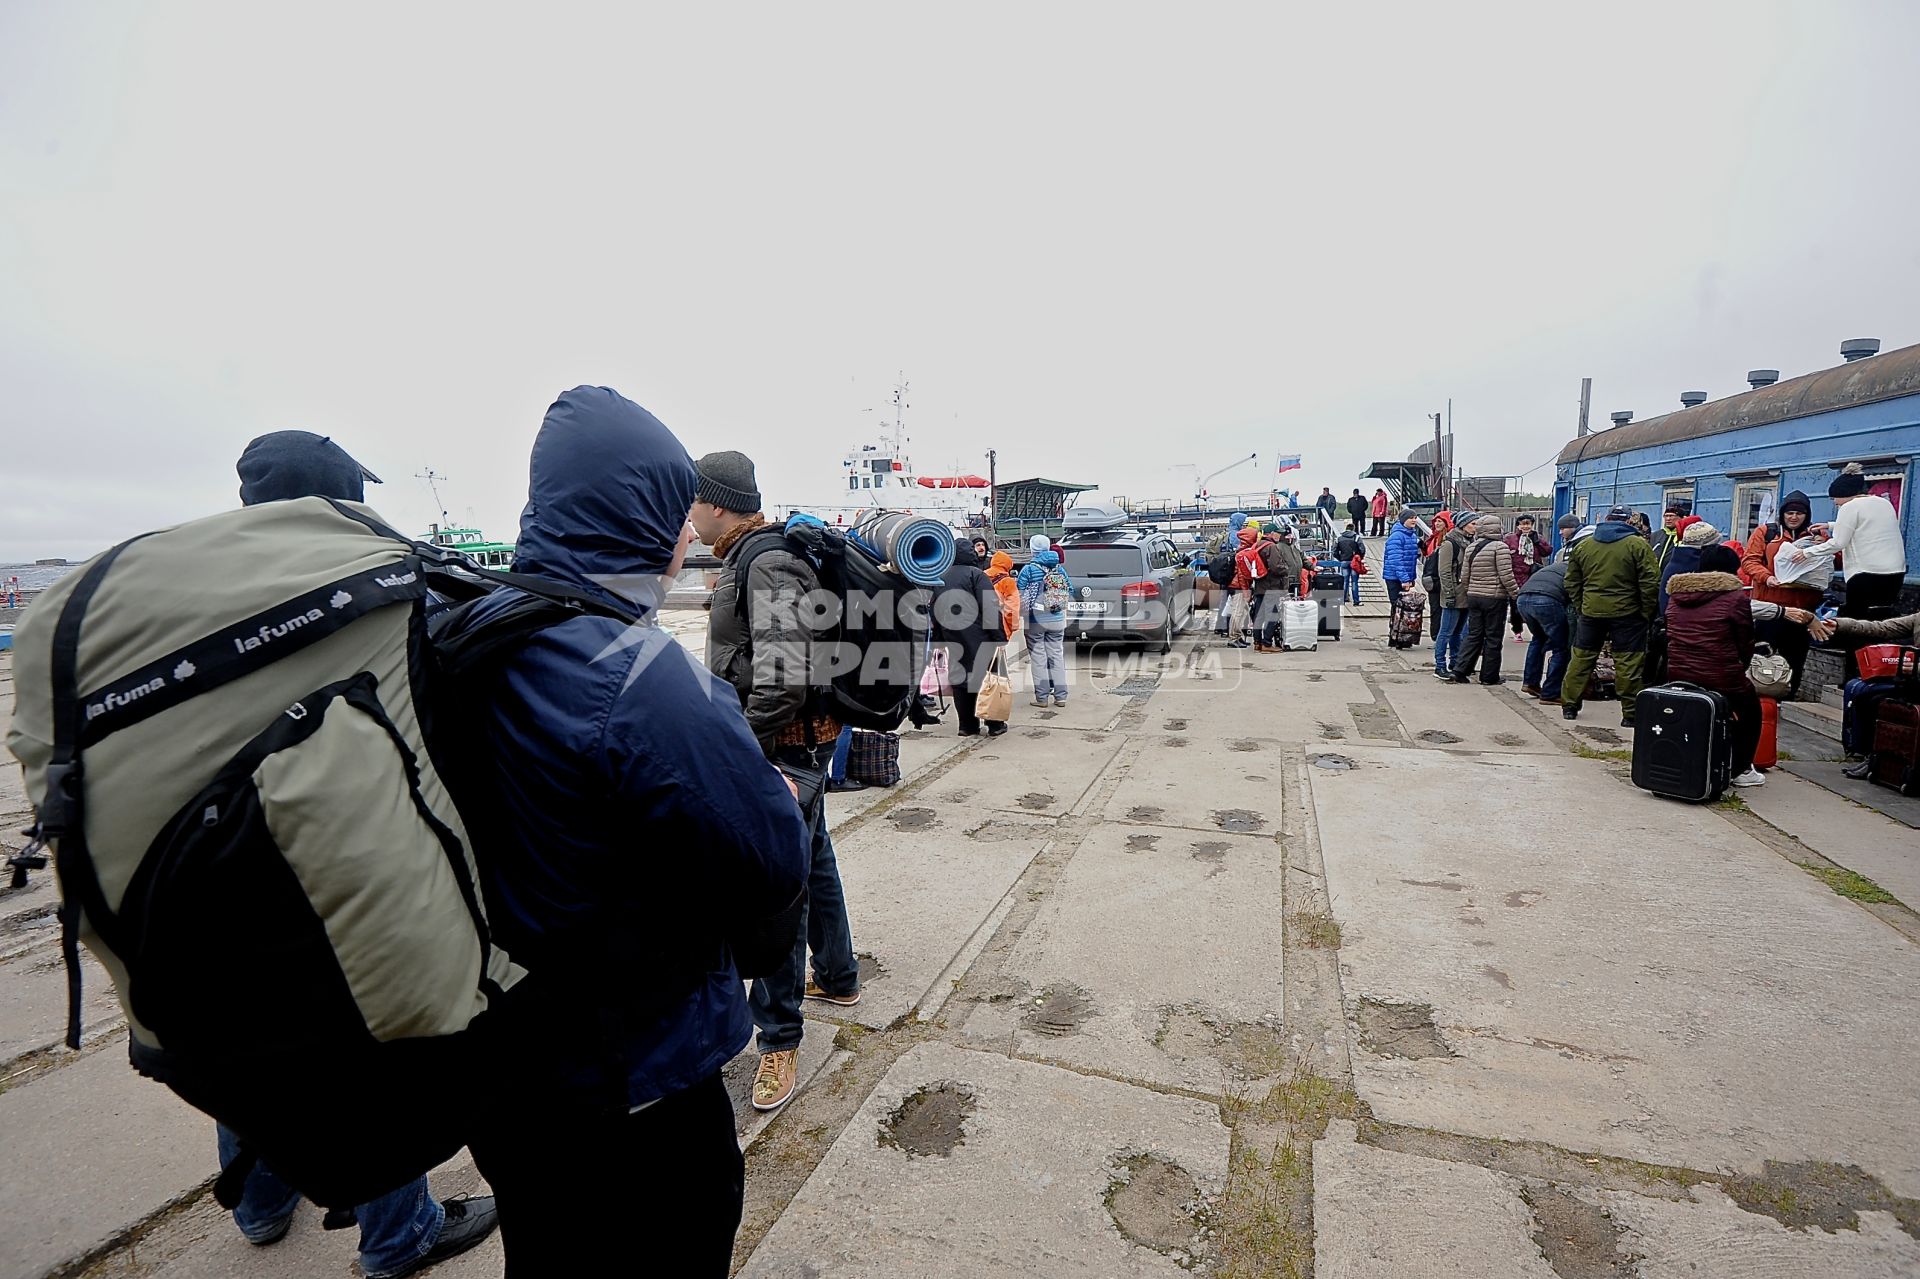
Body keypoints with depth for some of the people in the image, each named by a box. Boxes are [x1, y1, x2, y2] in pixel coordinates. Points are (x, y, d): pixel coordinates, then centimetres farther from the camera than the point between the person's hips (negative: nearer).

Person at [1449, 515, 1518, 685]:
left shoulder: (1470, 548, 7)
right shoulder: (1500, 547, -11)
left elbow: (1464, 576, 10)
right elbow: (1506, 575, -15)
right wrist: (1514, 595, -7)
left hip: (1474, 596, 5)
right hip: (1495, 598, -5)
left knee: (1473, 635, 11)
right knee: (1493, 637, 4)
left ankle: (1460, 670, 4)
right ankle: (1489, 676, 10)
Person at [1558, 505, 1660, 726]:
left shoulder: (1583, 545, 6)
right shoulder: (1638, 545, -6)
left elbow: (1572, 583, 10)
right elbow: (1650, 583, -9)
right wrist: (1647, 613, 0)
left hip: (1590, 611, 3)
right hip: (1627, 614, -3)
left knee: (1581, 657, 12)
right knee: (1629, 663, 2)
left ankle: (1569, 705, 17)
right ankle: (1631, 714, 5)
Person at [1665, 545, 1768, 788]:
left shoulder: (1676, 594, 8)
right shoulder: (1735, 597, -7)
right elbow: (1746, 645, -2)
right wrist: (1738, 669, 17)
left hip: (1677, 674, 5)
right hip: (1720, 679, -5)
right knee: (1751, 706, 24)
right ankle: (1740, 769, 26)